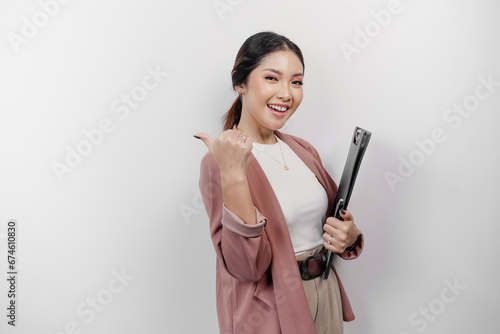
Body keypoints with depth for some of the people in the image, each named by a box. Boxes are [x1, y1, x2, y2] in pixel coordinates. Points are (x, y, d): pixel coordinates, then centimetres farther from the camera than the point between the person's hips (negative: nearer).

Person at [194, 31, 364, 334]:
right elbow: (246, 266, -23)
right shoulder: (220, 162, -17)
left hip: (326, 297, 6)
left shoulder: (304, 150, 2)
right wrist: (233, 176, -32)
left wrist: (348, 236, -9)